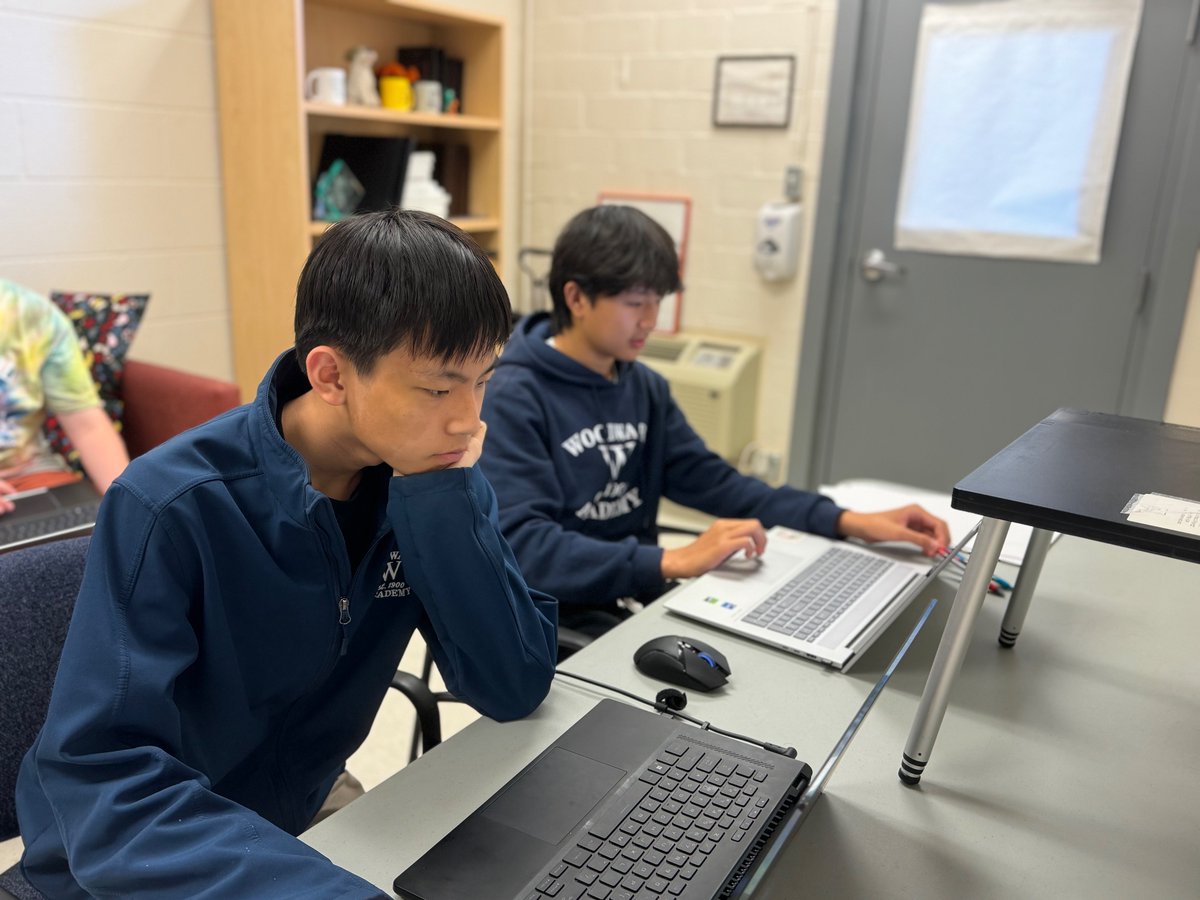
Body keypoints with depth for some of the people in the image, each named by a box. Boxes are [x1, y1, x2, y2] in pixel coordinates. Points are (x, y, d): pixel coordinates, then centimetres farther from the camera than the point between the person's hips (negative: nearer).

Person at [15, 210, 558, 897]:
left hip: (303, 811, 3)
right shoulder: (171, 508, -25)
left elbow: (516, 690, -16)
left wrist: (443, 499, -26)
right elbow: (105, 782, -28)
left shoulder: (435, 478, -12)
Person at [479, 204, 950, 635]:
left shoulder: (645, 388, 6)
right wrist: (673, 562, -35)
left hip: (636, 596, 7)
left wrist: (850, 521, -6)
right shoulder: (512, 400, -16)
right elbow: (520, 546, -26)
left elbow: (714, 483, 5)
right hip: (554, 615, -6)